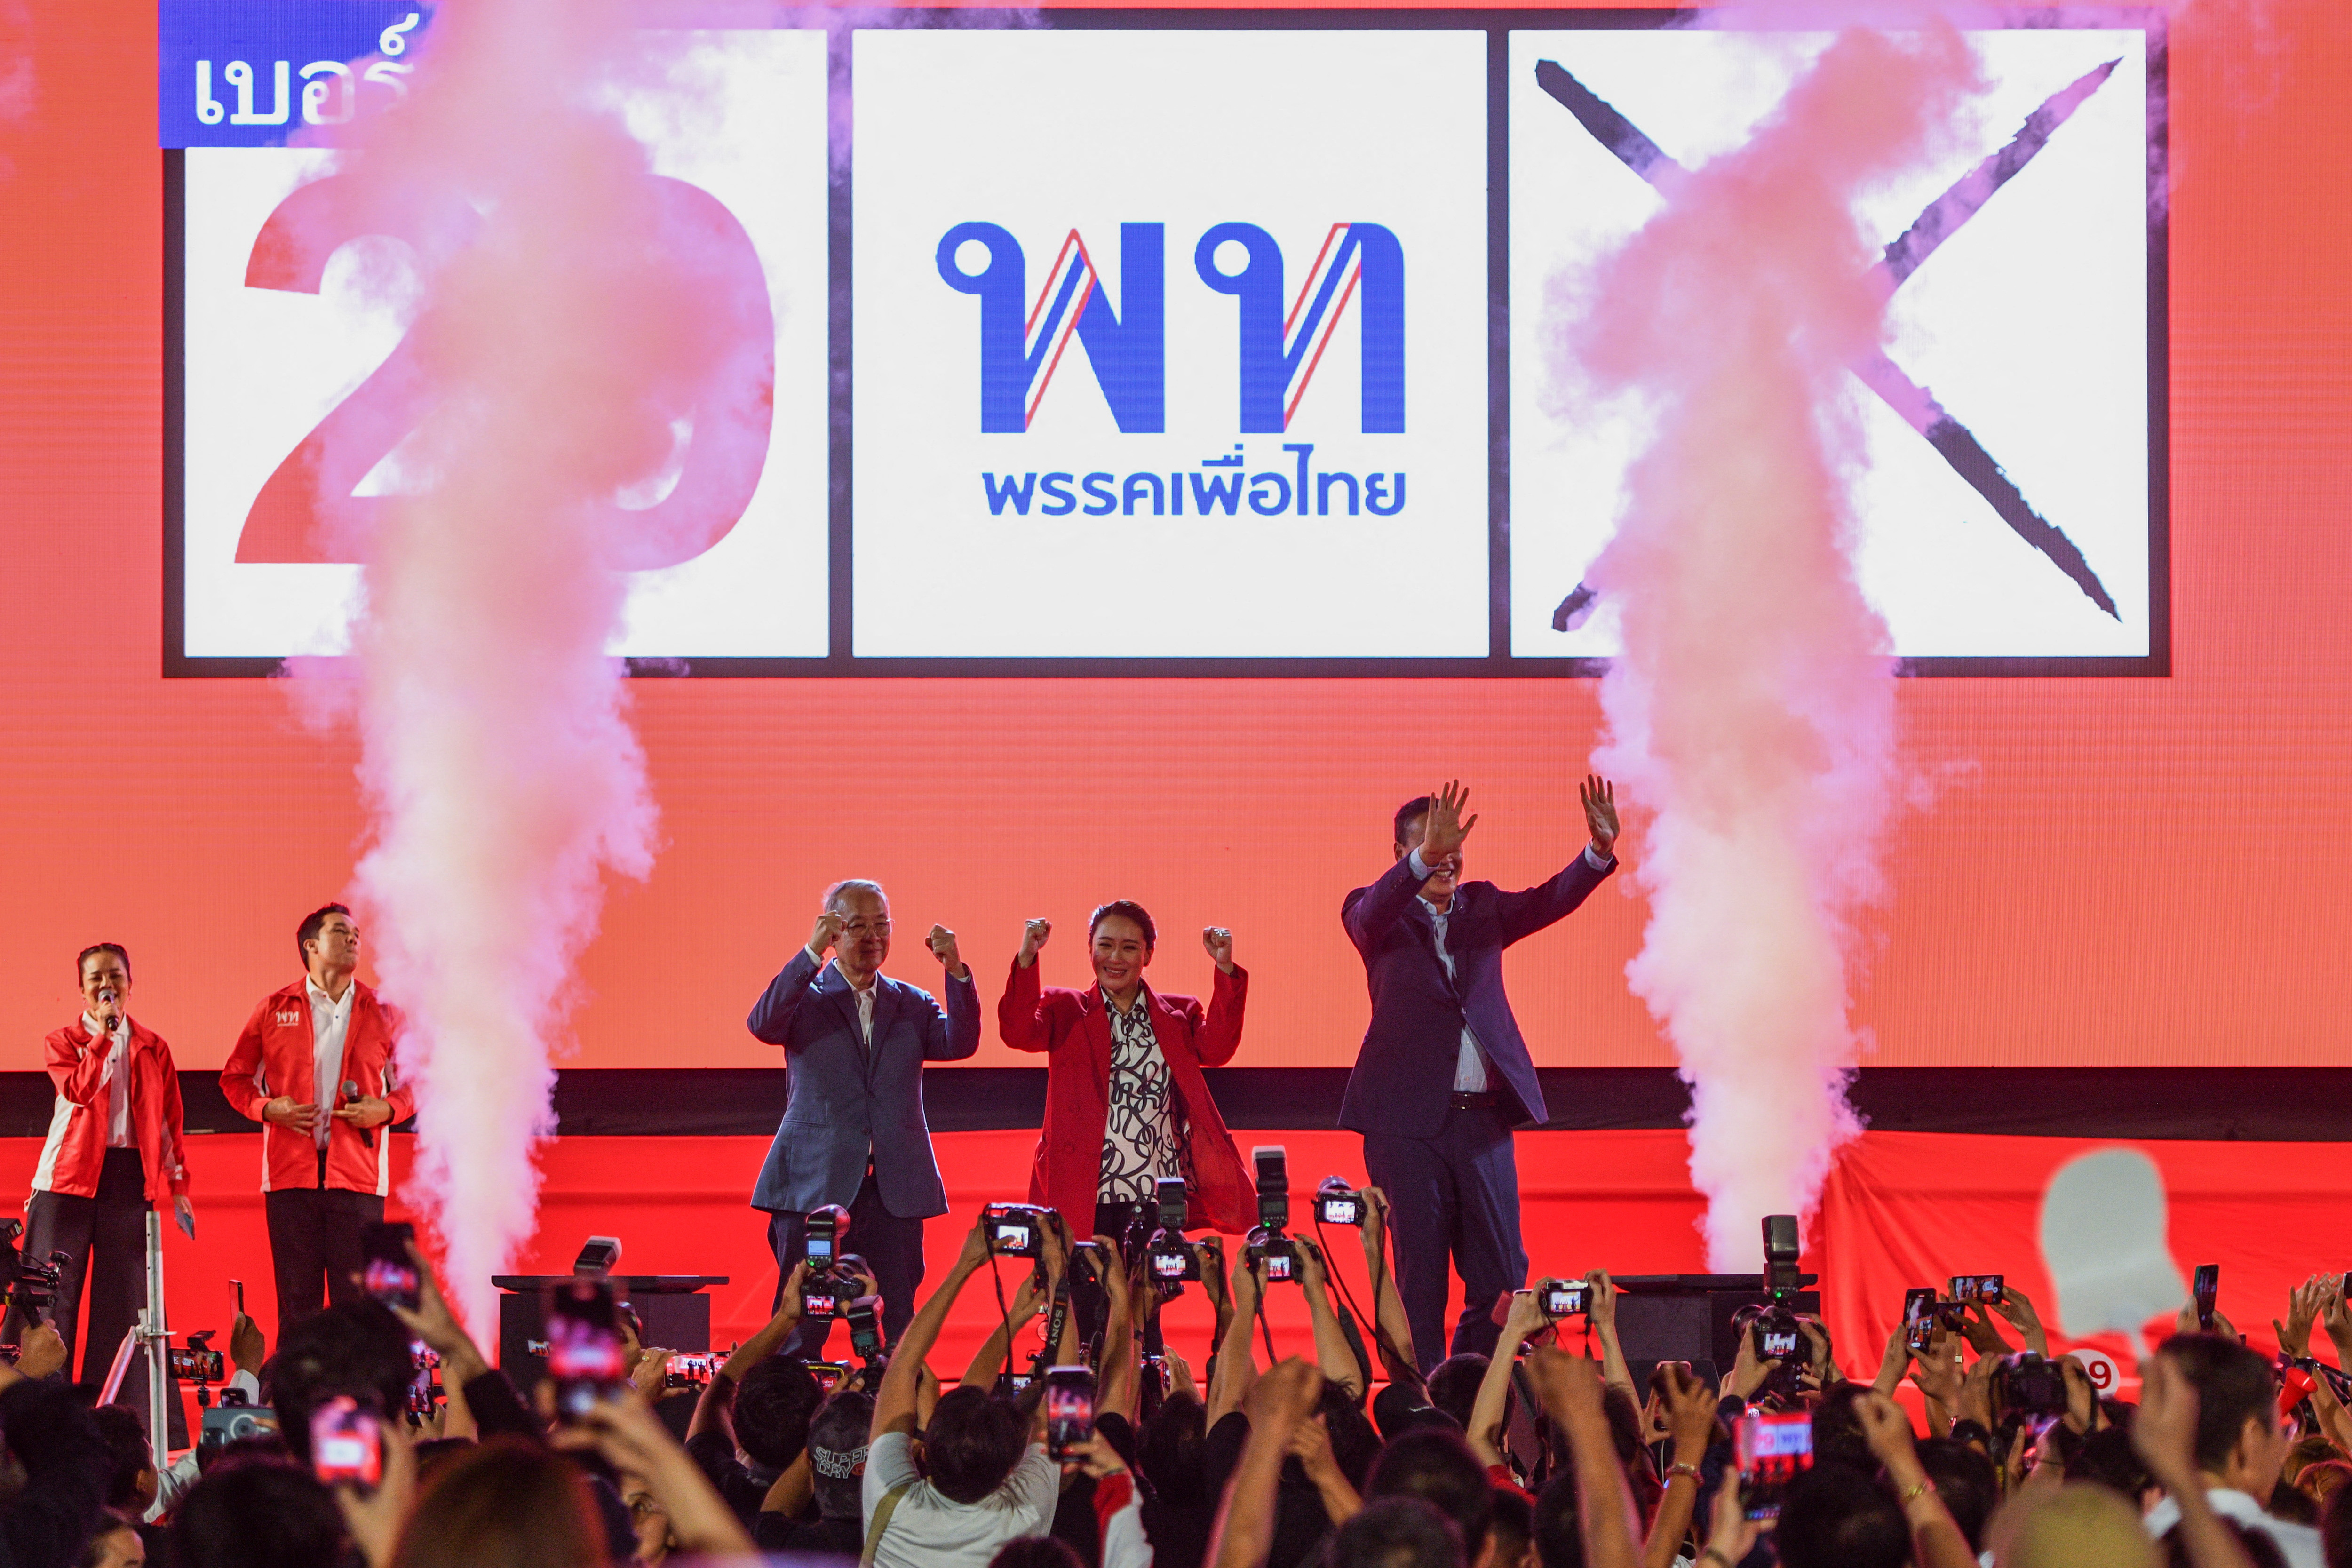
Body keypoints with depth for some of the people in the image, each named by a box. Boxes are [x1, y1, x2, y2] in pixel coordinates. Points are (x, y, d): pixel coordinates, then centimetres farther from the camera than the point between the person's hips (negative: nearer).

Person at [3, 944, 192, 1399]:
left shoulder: (152, 1048, 13)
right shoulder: (62, 1042, 7)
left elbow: (171, 1120, 13)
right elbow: (80, 1090, -13)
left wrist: (178, 1183, 8)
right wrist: (103, 1033, -14)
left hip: (131, 1177, 2)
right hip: (71, 1175, -2)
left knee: (125, 1294, 1)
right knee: (54, 1292, -5)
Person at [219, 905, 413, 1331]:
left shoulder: (382, 1013, 11)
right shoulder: (274, 1009, 9)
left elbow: (413, 1084, 15)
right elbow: (235, 1078, 15)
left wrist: (386, 1109, -5)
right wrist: (267, 1108, -4)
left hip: (357, 1175, 0)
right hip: (290, 1173, 0)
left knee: (357, 1298, -5)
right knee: (297, 1298, 0)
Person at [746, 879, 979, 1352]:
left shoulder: (912, 1004, 15)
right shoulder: (806, 997, 5)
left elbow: (960, 1044, -1)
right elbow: (763, 1025, -16)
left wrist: (956, 973, -15)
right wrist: (812, 954, -23)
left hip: (895, 1188, 3)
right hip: (815, 1186, -3)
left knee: (898, 1324, 1)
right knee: (802, 1328, -3)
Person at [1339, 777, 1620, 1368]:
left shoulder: (1482, 907, 14)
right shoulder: (1378, 915, 3)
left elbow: (1548, 901, -1)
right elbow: (1372, 913, -21)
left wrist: (1600, 850, -20)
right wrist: (1428, 856, -38)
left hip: (1483, 1117, 4)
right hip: (1408, 1120, -4)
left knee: (1503, 1276, 4)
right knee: (1420, 1283, -2)